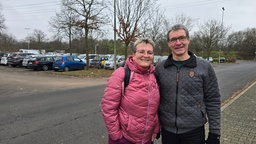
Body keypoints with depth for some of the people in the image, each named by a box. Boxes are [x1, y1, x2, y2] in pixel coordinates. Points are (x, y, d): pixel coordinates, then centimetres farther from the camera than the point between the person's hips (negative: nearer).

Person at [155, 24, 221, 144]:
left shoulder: (205, 67, -6)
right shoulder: (160, 68, -1)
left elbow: (213, 101, -3)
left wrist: (214, 133, -3)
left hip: (194, 131, -1)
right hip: (167, 131, 2)